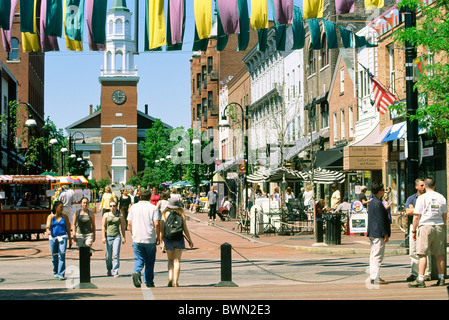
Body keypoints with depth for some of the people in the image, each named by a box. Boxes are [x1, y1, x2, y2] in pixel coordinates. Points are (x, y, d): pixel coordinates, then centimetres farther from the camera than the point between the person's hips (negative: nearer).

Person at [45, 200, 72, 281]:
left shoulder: (65, 216, 7)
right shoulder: (50, 216, 5)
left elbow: (68, 228, 10)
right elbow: (48, 226, -6)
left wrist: (70, 239, 10)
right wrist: (48, 231, -29)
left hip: (62, 237, -1)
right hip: (53, 238, 1)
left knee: (62, 255, -14)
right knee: (54, 256, 8)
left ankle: (61, 274, -16)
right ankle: (55, 273, 27)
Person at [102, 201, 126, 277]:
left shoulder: (120, 215, 8)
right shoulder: (106, 215, 8)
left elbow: (122, 227, 11)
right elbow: (103, 226, 6)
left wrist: (123, 237, 7)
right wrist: (104, 237, -3)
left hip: (117, 236, -1)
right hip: (108, 236, 1)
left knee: (116, 255, -11)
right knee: (108, 256, 5)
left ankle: (115, 272, -10)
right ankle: (109, 270, 29)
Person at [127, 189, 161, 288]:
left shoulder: (133, 207, 5)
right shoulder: (153, 208, -3)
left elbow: (129, 223, 5)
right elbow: (157, 224, -10)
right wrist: (158, 236, 0)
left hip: (136, 239, 2)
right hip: (150, 239, -1)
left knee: (139, 259, 5)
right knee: (149, 261, 11)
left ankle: (136, 272, -24)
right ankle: (149, 282, 16)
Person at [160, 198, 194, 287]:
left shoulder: (165, 214, -1)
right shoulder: (181, 215, 0)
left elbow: (162, 229, -5)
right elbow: (185, 229, -1)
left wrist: (162, 240, 8)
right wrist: (190, 240, 9)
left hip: (168, 239, 0)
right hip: (179, 239, 0)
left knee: (170, 260, 17)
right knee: (177, 261, 5)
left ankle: (170, 278, -1)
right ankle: (175, 282, 0)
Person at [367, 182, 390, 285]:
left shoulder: (371, 202, 14)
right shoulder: (378, 203, -17)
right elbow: (381, 220, -19)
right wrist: (385, 234, -16)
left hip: (372, 233, 10)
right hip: (378, 234, -10)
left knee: (373, 255, 14)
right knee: (378, 256, -8)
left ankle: (373, 276, 20)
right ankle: (375, 278, -8)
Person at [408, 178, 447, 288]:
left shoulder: (421, 198, -6)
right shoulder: (441, 198, 8)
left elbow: (416, 217, -6)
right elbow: (445, 216, 15)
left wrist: (414, 231, 1)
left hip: (425, 226, -4)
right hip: (439, 226, 5)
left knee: (423, 254, -5)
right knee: (439, 254, 10)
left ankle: (420, 279, -10)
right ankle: (441, 278, 15)